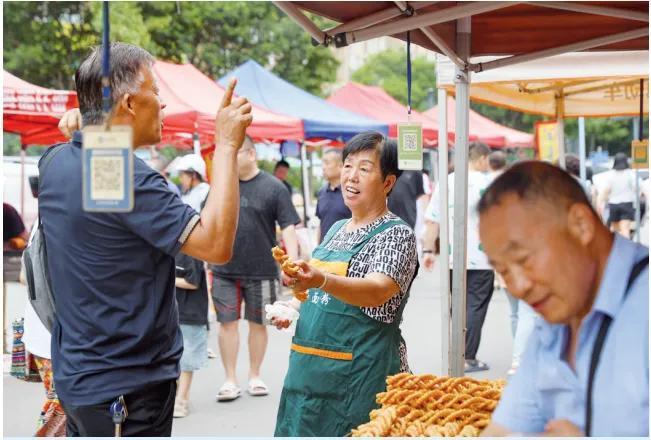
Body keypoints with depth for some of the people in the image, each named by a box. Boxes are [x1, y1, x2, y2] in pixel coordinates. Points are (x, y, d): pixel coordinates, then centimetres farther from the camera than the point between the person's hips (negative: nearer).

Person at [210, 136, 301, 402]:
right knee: (227, 323, 2)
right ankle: (230, 380, 10)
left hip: (261, 271, -2)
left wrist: (292, 264, -17)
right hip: (224, 270, 2)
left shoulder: (273, 188, -4)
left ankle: (255, 376, 24)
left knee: (257, 324, 10)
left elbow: (288, 228, -6)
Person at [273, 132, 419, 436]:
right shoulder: (336, 229, 13)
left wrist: (321, 281, -42)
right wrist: (291, 307, 9)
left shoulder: (398, 234, -9)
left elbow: (377, 291, -27)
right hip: (309, 368, 7)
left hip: (361, 374, -7)